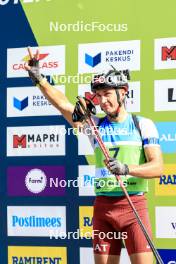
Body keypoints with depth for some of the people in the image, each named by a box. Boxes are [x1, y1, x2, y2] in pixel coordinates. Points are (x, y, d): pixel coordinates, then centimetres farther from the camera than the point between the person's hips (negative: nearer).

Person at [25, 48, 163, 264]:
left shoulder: (143, 124, 3)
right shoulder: (95, 125, 9)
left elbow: (158, 167, -5)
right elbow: (62, 103, -2)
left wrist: (126, 168, -20)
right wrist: (38, 79, -14)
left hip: (134, 205, -2)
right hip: (103, 205, 3)